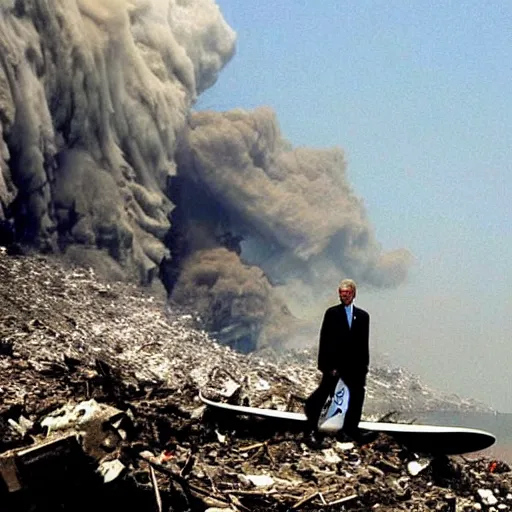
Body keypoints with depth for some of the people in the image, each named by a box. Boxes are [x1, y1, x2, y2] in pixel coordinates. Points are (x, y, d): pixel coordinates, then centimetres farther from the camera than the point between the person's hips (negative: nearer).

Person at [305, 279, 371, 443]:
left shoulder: (363, 316, 4)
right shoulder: (332, 313, -5)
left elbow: (364, 343, 6)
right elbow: (325, 341, -7)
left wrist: (364, 366, 2)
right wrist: (328, 365, -12)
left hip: (354, 366, 3)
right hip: (334, 363, -3)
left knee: (357, 394, -2)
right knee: (325, 390, 11)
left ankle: (351, 428, 7)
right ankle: (312, 408, 42)